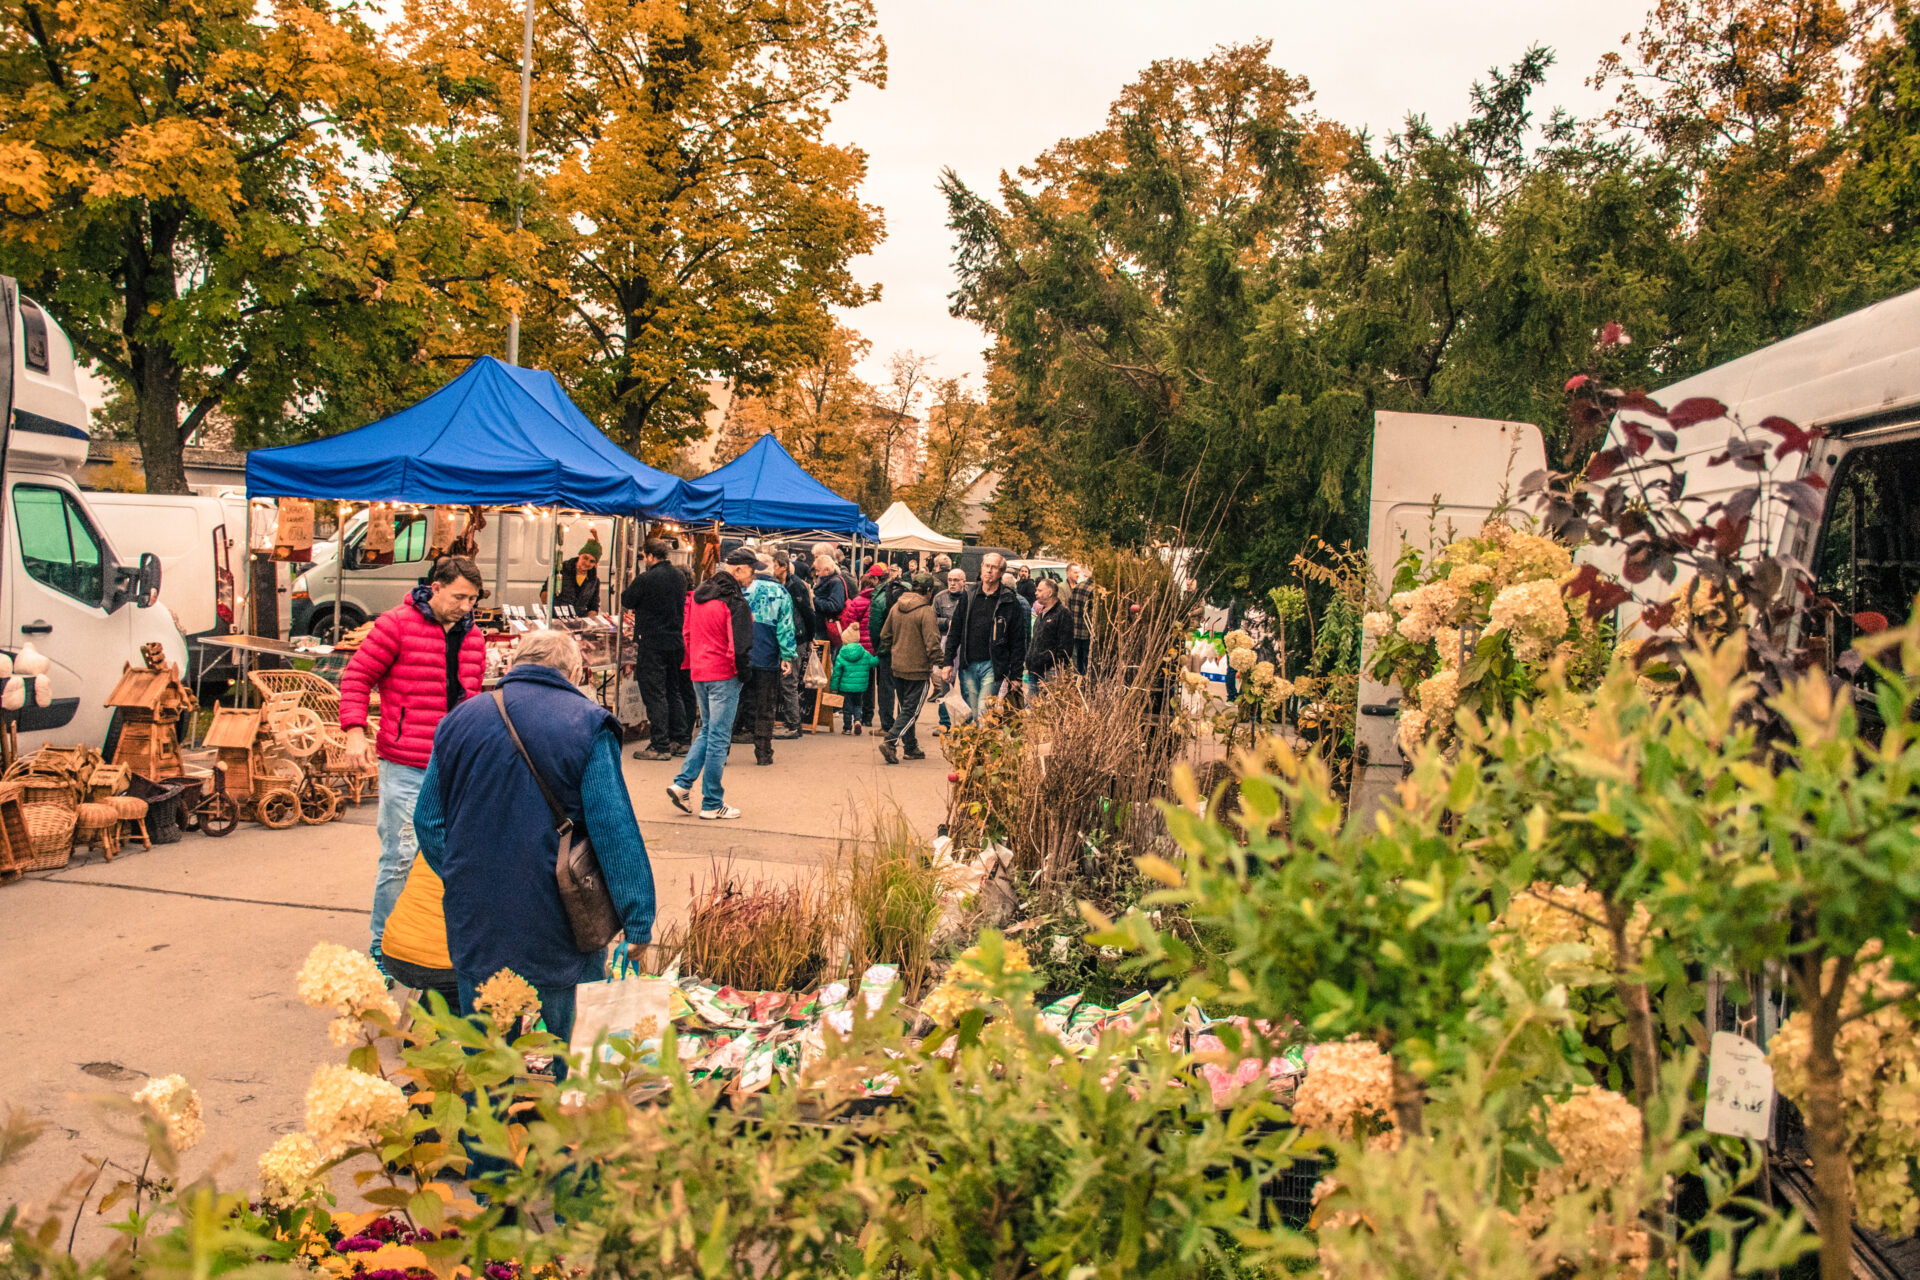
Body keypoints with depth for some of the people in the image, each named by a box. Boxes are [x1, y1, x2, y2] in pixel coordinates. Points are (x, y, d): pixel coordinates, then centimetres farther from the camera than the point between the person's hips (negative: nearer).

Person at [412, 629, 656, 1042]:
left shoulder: (458, 721, 6)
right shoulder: (588, 724, -8)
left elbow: (429, 822, 11)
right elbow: (616, 830, -14)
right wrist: (638, 921, -11)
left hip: (476, 929, 4)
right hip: (560, 930, -3)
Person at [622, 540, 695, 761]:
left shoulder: (646, 579, -16)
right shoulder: (679, 576, 6)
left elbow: (626, 601, -4)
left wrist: (628, 588, 16)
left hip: (652, 644, -7)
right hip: (676, 642, 7)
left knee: (654, 694, -2)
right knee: (673, 691, 16)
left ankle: (660, 746, -1)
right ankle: (680, 740, 20)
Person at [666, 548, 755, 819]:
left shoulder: (698, 595, 10)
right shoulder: (734, 603, -16)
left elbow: (688, 633, 17)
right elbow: (740, 646, -18)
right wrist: (744, 675, -5)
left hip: (699, 672, 8)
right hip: (724, 675, -8)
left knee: (708, 730, 21)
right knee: (719, 738, -1)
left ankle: (682, 783, 11)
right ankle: (712, 804, 5)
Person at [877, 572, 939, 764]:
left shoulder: (895, 608, 6)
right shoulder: (926, 611, -15)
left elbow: (885, 636, 14)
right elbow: (932, 642, -18)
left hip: (897, 667, 7)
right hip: (917, 669, -7)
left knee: (906, 707, 18)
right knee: (911, 710, -1)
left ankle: (911, 747, 24)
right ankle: (890, 741, -15)